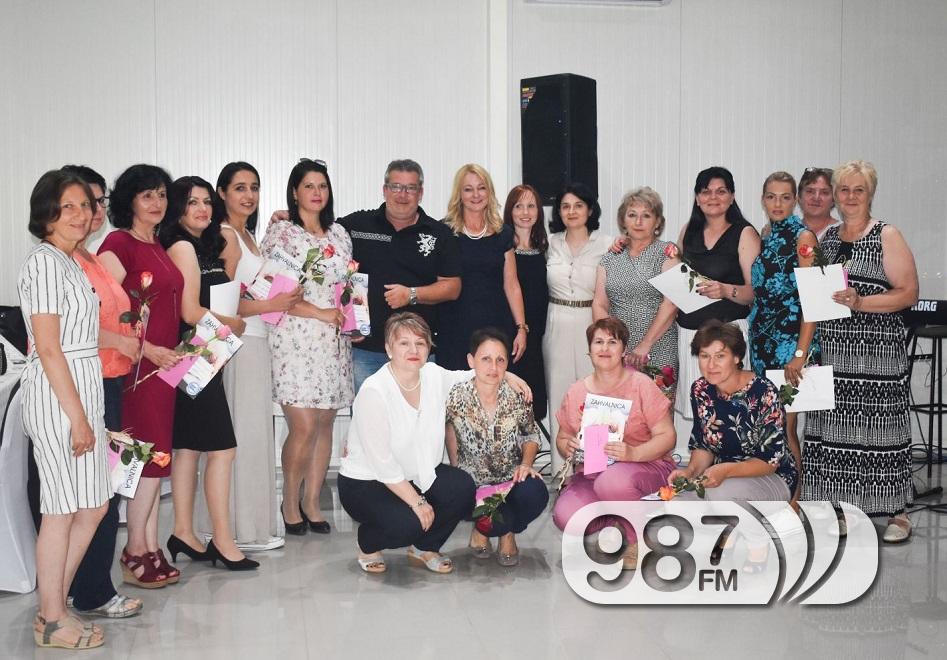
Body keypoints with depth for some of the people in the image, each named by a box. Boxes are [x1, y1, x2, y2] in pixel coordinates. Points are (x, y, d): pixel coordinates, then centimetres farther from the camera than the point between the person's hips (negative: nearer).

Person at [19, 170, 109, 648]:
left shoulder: (69, 262, 16)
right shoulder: (45, 261, -12)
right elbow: (48, 348, -18)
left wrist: (86, 412, 17)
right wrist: (78, 416, -18)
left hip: (83, 392, 9)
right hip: (58, 396, -9)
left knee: (94, 506, 13)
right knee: (62, 510, 0)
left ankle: (53, 606, 25)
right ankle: (52, 622, 14)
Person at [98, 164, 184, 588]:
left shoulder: (159, 248, 16)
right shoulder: (118, 245, -8)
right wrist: (147, 349, -19)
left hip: (164, 362, 8)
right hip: (137, 364, -8)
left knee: (155, 456, 10)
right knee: (151, 454, -6)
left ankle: (149, 549, 17)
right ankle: (136, 553, 5)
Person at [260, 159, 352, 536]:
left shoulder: (338, 234, 15)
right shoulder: (280, 233, -2)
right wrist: (321, 313, -13)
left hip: (335, 341, 5)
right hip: (296, 339, -5)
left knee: (325, 424, 7)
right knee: (304, 427, -9)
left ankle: (311, 502, 19)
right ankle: (290, 502, 10)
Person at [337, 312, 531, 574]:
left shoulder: (435, 375, -5)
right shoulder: (373, 393, -25)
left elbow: (468, 377, 18)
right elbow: (382, 462, -24)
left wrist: (504, 374, 2)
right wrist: (416, 502, -22)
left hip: (417, 473, 7)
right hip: (365, 483, -6)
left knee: (463, 487, -18)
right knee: (406, 523, -32)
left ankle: (423, 548, 7)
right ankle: (368, 545, 5)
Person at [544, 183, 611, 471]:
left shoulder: (606, 244, 0)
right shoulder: (549, 243, 9)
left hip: (592, 325, -3)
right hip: (557, 326, 3)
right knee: (559, 393, 6)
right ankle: (561, 466, 14)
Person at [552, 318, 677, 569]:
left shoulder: (641, 385, -4)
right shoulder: (576, 392, 7)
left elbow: (667, 436, -7)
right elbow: (562, 438, 15)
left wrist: (634, 453, -25)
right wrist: (568, 447, -10)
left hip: (646, 465, -3)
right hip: (591, 472, 4)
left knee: (612, 482, -38)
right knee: (565, 517, -25)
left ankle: (639, 539, -8)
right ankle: (616, 523, 7)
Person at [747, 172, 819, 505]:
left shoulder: (803, 237, -10)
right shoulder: (764, 234, 12)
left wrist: (800, 353, -20)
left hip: (792, 338, -7)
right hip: (762, 338, 7)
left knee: (783, 424, -5)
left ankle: (795, 500, 7)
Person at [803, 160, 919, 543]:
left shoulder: (887, 236, 0)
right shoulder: (826, 238, 15)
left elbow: (908, 292, -7)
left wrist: (861, 302, -17)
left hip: (877, 351, -5)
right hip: (832, 350, 5)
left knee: (879, 426, -4)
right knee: (834, 427, 3)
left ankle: (897, 513, 7)